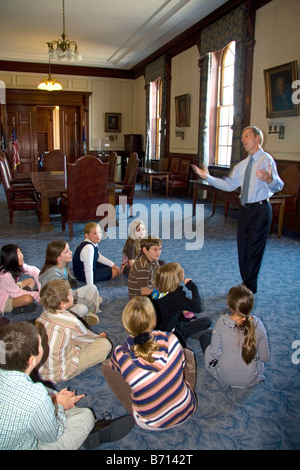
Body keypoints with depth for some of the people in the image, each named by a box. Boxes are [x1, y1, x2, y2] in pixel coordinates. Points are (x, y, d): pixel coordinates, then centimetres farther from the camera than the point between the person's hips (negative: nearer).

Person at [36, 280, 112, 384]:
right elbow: (87, 337, -7)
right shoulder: (71, 322, -27)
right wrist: (99, 337, 18)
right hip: (57, 375, -7)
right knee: (105, 344, -10)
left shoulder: (44, 314, -6)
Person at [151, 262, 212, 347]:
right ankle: (179, 334, -8)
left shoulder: (157, 290, -5)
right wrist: (193, 288, -21)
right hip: (169, 331, -8)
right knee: (207, 320, -13)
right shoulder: (176, 295, -27)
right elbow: (198, 308, -29)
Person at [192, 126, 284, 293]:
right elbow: (228, 185, 15)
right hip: (245, 209, 8)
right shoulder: (242, 165, 15)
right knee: (243, 247, 15)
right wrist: (207, 177, 8)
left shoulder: (267, 160, -12)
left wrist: (270, 179, -49)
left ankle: (250, 288, 14)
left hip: (260, 210, -8)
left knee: (254, 248, -1)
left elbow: (278, 186, -26)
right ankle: (247, 284, 32)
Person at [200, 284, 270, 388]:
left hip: (224, 378, -3)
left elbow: (215, 354, -15)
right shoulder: (258, 325, -20)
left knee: (204, 337, 18)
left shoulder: (222, 322, -25)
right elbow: (265, 358, -9)